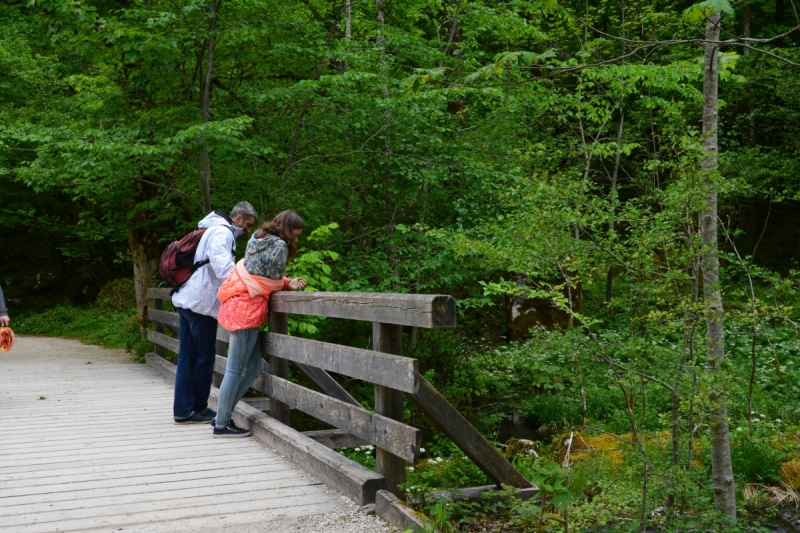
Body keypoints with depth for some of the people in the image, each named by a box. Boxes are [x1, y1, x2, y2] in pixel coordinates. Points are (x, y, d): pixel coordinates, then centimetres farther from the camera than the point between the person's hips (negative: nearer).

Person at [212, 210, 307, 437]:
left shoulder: (260, 239, 16)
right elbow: (273, 281, -7)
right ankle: (222, 424, 6)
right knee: (235, 370, -2)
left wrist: (288, 283, 5)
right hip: (246, 310, -10)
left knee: (254, 367, 14)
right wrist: (288, 285, 13)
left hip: (239, 307, 10)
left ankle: (223, 415, 19)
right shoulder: (279, 246, -13)